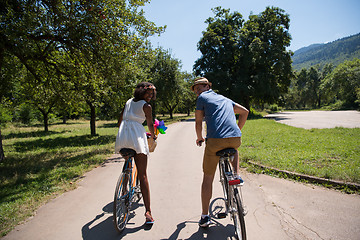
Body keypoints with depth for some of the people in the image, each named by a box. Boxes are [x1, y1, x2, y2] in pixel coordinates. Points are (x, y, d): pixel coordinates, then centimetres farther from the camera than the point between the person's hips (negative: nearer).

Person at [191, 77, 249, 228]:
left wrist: (199, 138, 28)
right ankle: (237, 175, 22)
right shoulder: (225, 99, 29)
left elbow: (198, 122, 12)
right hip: (236, 138, 5)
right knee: (233, 149, 42)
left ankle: (205, 217, 17)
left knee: (207, 178, 10)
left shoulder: (203, 97, 13)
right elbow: (244, 111, 32)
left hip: (215, 140, -4)